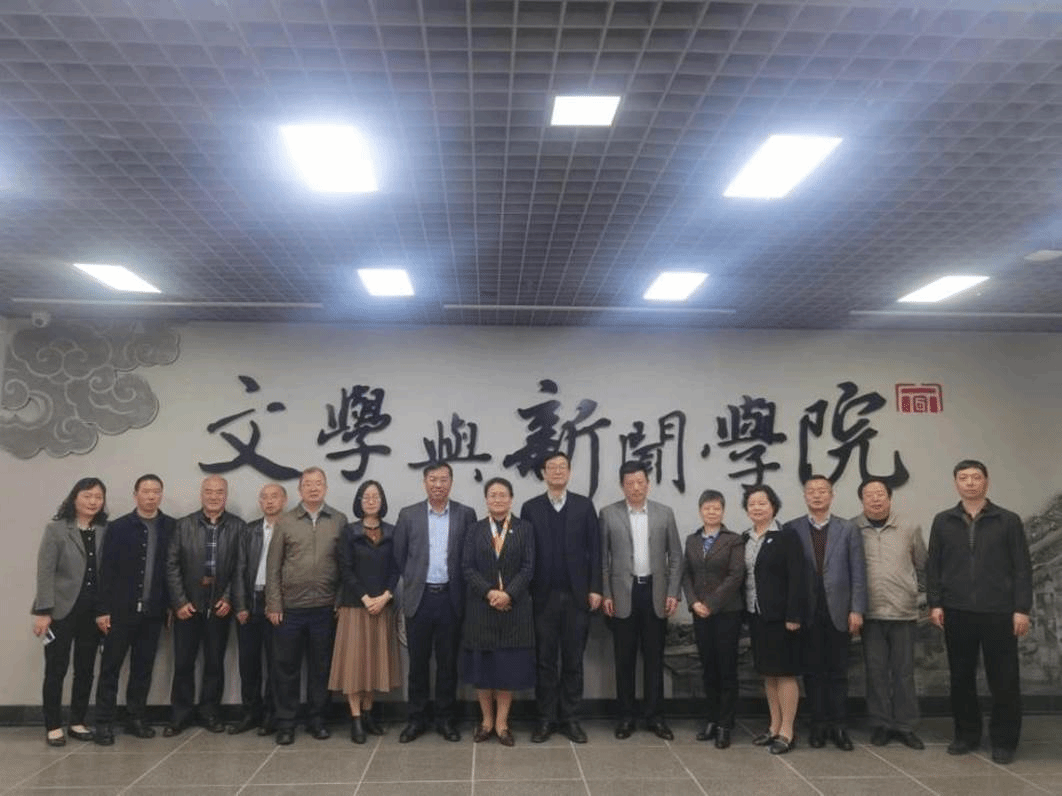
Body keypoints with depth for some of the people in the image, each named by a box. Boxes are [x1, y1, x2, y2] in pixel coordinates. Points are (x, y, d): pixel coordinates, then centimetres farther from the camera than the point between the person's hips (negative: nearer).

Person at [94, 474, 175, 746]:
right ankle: (104, 722, 13)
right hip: (121, 610, -2)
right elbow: (106, 571, -5)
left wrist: (172, 603, 0)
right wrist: (102, 609, -8)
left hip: (153, 611, 2)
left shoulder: (171, 527, 2)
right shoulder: (118, 527, -3)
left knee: (143, 667, 10)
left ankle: (135, 718, 21)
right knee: (111, 666, 4)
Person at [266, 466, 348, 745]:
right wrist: (273, 604, -2)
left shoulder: (339, 521, 3)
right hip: (290, 607, 0)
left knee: (321, 667, 9)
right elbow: (273, 565, 2)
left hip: (325, 607, 1)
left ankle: (316, 719, 23)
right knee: (286, 667, 7)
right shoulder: (285, 522, 2)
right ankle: (285, 722, 19)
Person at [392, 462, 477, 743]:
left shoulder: (466, 515, 1)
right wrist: (414, 581, 7)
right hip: (419, 597, 0)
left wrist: (460, 589, 1)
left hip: (450, 598, 0)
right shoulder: (408, 515, 3)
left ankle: (445, 718, 21)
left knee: (448, 662, 8)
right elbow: (399, 556, 7)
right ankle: (417, 719, 21)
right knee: (418, 662, 8)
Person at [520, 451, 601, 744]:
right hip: (543, 596, 0)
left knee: (573, 660, 7)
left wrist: (595, 588, -3)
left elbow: (594, 549, 2)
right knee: (545, 660, 6)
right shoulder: (530, 508, 3)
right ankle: (546, 718, 17)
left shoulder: (584, 505, 4)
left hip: (577, 595, 1)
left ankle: (569, 718, 18)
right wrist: (525, 591, -4)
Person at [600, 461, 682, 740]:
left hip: (655, 593, 1)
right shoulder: (608, 514, 0)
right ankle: (626, 716, 17)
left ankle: (654, 716, 18)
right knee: (624, 658, 6)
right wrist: (605, 594, -4)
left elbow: (676, 556, 5)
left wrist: (673, 593, -2)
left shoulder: (664, 513, 5)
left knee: (654, 657, 8)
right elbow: (602, 558, 1)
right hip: (623, 593, -1)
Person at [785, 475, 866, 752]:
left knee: (838, 672, 7)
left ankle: (839, 726, 15)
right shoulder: (792, 529, 2)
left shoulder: (848, 530, 5)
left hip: (839, 611, 0)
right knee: (813, 671, 6)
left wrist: (857, 610, -5)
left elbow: (858, 573, 2)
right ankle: (819, 725, 16)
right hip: (807, 612, 0)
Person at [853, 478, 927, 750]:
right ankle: (881, 724, 19)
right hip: (870, 613, -1)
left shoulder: (910, 529, 5)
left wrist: (909, 588, 8)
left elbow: (923, 565, 12)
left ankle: (905, 726, 20)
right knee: (876, 671, 7)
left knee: (904, 671, 8)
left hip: (904, 612, 1)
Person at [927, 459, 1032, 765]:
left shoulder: (1009, 521, 1)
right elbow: (933, 566, 7)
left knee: (1003, 678, 4)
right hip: (957, 612, 2)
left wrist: (1022, 608, -6)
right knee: (961, 677, 10)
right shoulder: (943, 522, 6)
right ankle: (967, 734, 23)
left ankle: (1003, 741, 17)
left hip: (998, 612, -2)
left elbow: (1022, 568, 0)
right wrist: (935, 603, 0)